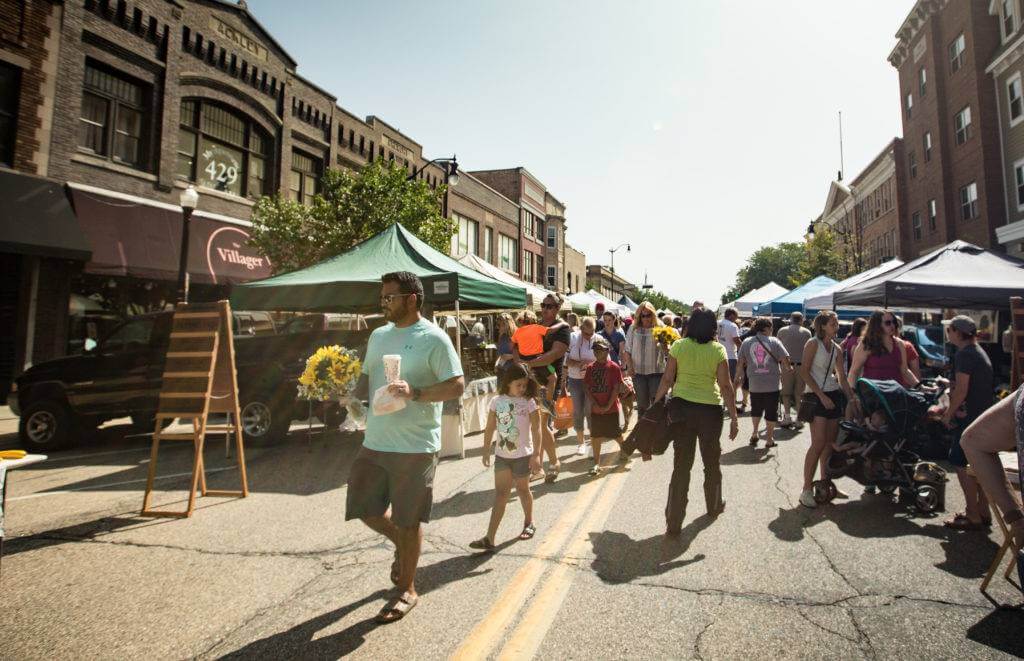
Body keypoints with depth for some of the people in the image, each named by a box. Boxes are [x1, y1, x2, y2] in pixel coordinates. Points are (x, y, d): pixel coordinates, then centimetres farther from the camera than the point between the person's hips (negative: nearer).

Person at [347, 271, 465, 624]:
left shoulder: (434, 339, -11)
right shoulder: (378, 336, 11)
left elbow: (457, 385, -15)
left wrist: (414, 392, -27)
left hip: (415, 446, -7)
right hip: (374, 442, 7)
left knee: (408, 520, 6)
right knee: (364, 509, 13)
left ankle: (407, 590, 28)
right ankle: (402, 545, 43)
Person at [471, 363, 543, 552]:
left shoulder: (529, 402, -10)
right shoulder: (497, 401, -2)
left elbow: (536, 429, -12)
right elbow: (490, 428, 4)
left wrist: (536, 454, -16)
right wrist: (486, 451, 5)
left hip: (523, 455, -2)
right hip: (502, 455, 2)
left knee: (522, 489, 14)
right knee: (500, 493, 2)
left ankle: (529, 523, 39)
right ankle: (489, 538, 0)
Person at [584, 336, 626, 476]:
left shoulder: (613, 367, -8)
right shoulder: (591, 367, 3)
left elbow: (616, 389, -9)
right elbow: (588, 388, 2)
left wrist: (608, 406, -14)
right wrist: (594, 404, -10)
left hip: (610, 408, -3)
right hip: (595, 409, 3)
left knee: (616, 434, 10)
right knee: (595, 436, 5)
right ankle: (597, 464, 14)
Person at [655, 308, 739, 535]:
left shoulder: (678, 346, -4)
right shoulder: (717, 350, -8)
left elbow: (667, 379, -3)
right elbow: (726, 386, -9)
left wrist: (656, 404, 6)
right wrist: (734, 417, -3)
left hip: (681, 407, 1)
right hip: (709, 410, -1)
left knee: (681, 464, 6)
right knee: (712, 461, 21)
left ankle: (674, 522, 6)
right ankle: (714, 506, 42)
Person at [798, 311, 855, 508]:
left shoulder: (837, 349, 13)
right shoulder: (813, 344, -7)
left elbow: (842, 378, 16)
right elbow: (805, 372, -13)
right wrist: (822, 396, -16)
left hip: (834, 395, 7)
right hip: (816, 396, -7)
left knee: (831, 443, 8)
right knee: (818, 444, -12)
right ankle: (806, 490, -8)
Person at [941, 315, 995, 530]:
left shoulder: (965, 354, -16)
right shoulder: (979, 352, 16)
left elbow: (961, 391, -21)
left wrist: (949, 413, -9)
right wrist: (950, 408, 19)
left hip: (972, 418, -10)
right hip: (986, 415, 10)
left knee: (962, 464, -5)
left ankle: (973, 517, -2)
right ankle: (983, 512, 23)